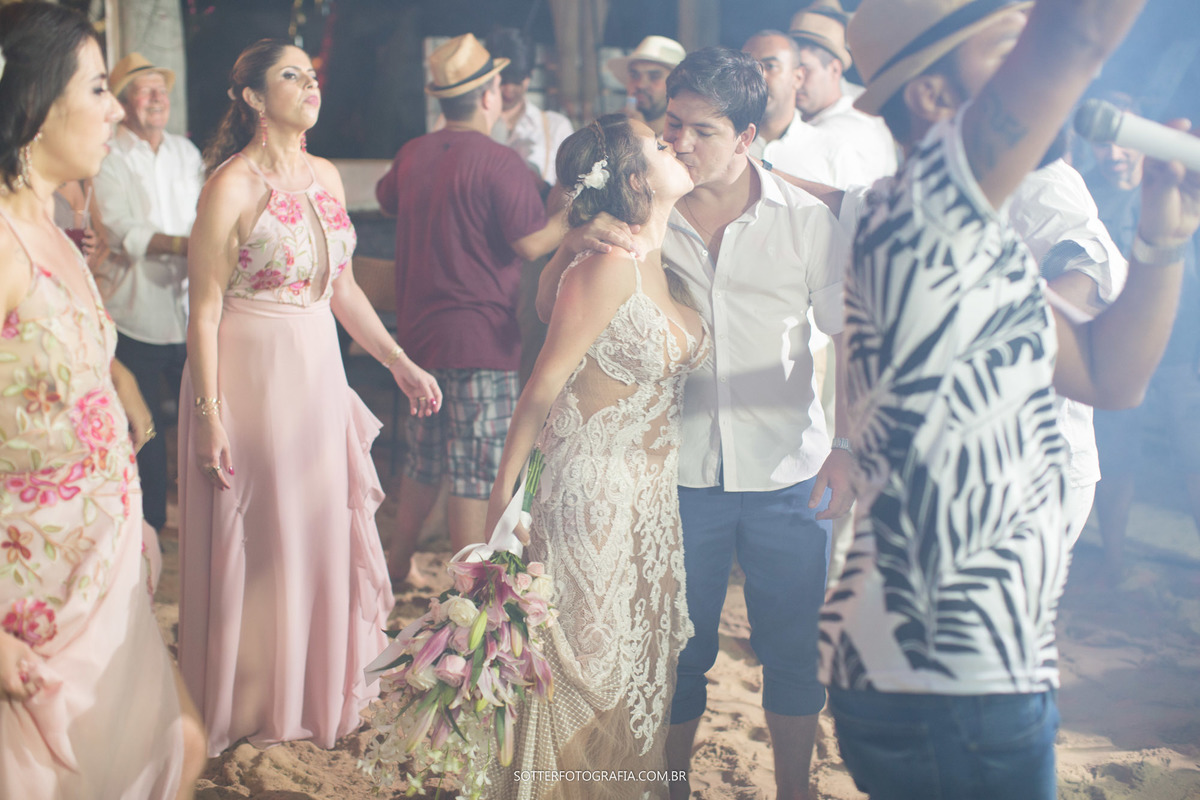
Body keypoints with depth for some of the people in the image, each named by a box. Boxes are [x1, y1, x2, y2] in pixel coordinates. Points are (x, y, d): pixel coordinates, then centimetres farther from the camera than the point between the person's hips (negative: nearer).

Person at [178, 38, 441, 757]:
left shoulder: (326, 177, 7)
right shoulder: (232, 186, -14)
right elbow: (205, 309, -14)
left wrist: (401, 363, 12)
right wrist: (210, 415, -17)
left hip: (319, 370, 7)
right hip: (251, 372, -6)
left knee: (321, 529, 14)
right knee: (257, 541, 5)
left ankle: (315, 685, 32)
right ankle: (251, 702, 23)